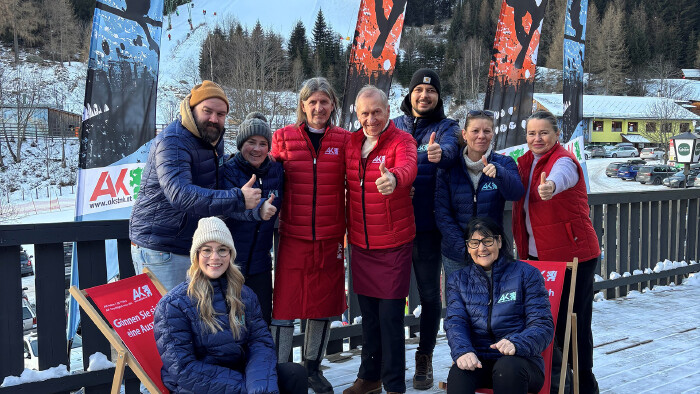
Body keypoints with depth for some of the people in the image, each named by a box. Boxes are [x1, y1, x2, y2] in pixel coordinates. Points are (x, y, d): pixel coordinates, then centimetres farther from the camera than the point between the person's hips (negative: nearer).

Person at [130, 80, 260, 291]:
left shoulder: (215, 139, 9)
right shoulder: (171, 143, -20)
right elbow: (180, 194, -36)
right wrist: (237, 199, -39)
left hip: (196, 247, 8)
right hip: (160, 251, -8)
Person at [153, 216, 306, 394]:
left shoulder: (244, 295, 8)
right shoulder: (173, 304, -8)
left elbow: (260, 341, 1)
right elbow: (182, 369, -14)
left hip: (240, 375, 5)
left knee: (294, 373, -18)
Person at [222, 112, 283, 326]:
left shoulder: (276, 170, 4)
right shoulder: (229, 169, -9)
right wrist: (258, 209, -45)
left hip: (260, 262, 4)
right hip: (228, 262, -4)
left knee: (262, 323, 9)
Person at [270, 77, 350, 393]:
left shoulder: (344, 140, 5)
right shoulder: (284, 137, 2)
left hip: (330, 237, 2)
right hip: (293, 236, -2)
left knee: (325, 303, 11)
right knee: (284, 305, 0)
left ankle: (312, 367, 30)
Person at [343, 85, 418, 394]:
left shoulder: (402, 140, -10)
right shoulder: (351, 143, 7)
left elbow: (408, 166, -32)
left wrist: (394, 178, -55)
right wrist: (347, 229, 5)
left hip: (393, 244, -5)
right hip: (359, 242, 5)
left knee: (391, 316, -2)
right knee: (368, 313, 16)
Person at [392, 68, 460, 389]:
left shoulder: (447, 127, 3)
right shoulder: (394, 126, 12)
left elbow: (451, 150, -20)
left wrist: (440, 153, -43)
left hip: (427, 224, -2)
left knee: (429, 292, 6)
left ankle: (425, 357, 22)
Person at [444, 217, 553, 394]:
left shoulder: (526, 273, 8)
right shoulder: (458, 280, 16)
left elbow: (543, 325, 0)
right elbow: (455, 322, 3)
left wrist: (516, 343, -22)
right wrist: (462, 351, -21)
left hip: (520, 359, -1)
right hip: (478, 358, 2)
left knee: (507, 367, -37)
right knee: (458, 372, -33)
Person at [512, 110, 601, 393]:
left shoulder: (564, 160, -16)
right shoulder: (526, 160, 8)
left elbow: (561, 175, -40)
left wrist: (550, 185, -64)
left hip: (573, 254, -7)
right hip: (536, 253, 8)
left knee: (572, 322, -3)